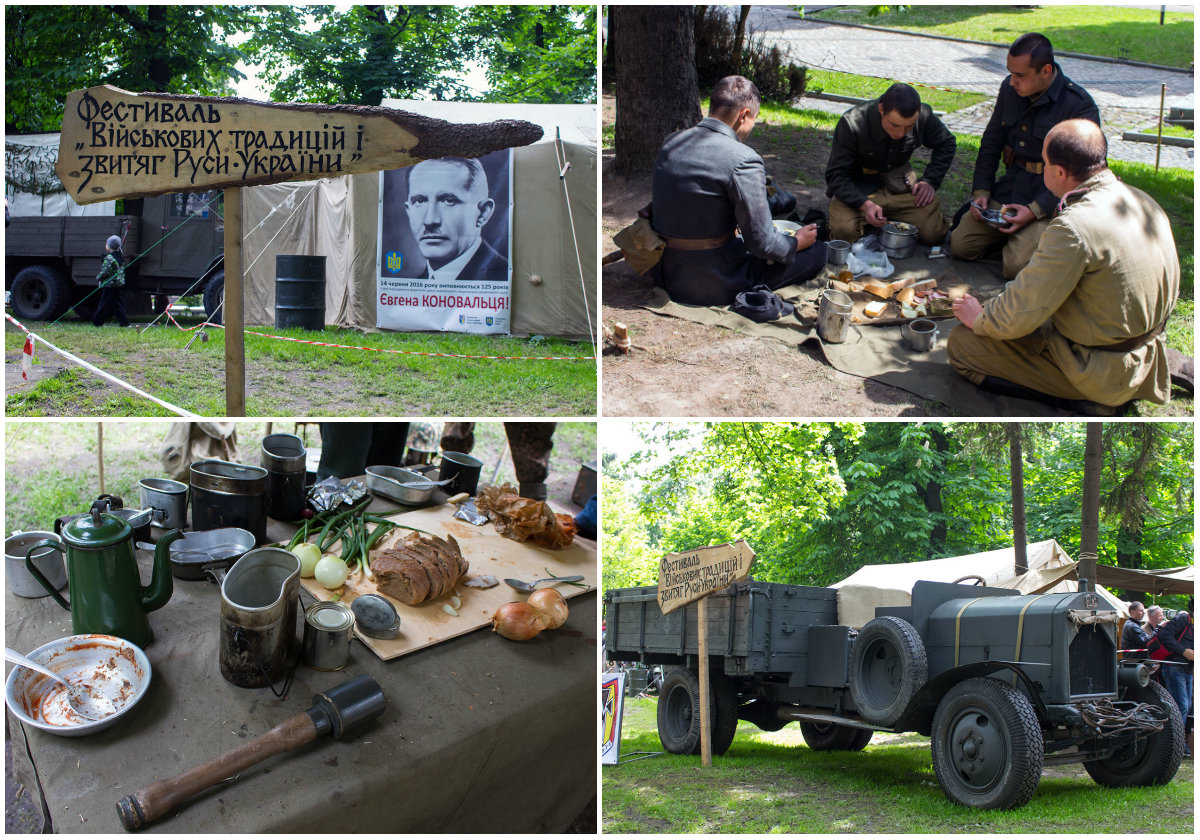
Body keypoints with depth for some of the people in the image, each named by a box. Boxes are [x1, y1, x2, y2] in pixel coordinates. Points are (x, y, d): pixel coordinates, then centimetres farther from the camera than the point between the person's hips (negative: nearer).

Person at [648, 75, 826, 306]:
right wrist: (797, 242, 4)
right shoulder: (743, 161, -20)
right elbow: (762, 243, -19)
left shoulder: (670, 142, 2)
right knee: (816, 251, 4)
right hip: (714, 286, -8)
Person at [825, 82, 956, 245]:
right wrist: (864, 204, -37)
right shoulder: (852, 124, -25)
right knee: (844, 232, -31)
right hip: (858, 189, -3)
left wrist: (930, 181, -5)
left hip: (899, 186, 3)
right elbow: (837, 175, -20)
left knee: (934, 233, -15)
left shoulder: (924, 116, -12)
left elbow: (946, 144, 9)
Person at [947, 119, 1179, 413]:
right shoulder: (1144, 202, -1)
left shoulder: (1073, 228, -29)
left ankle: (1080, 397, -5)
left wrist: (980, 319, -1)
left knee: (961, 343, -4)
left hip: (1099, 372, -9)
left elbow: (1019, 316, -24)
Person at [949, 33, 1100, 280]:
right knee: (960, 245, -6)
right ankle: (1011, 234, 19)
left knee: (1015, 266, -22)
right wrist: (980, 190, 2)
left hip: (1050, 202, -6)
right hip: (1008, 189, 6)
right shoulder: (1010, 88, 2)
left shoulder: (1079, 106, -17)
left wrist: (1035, 210, -22)